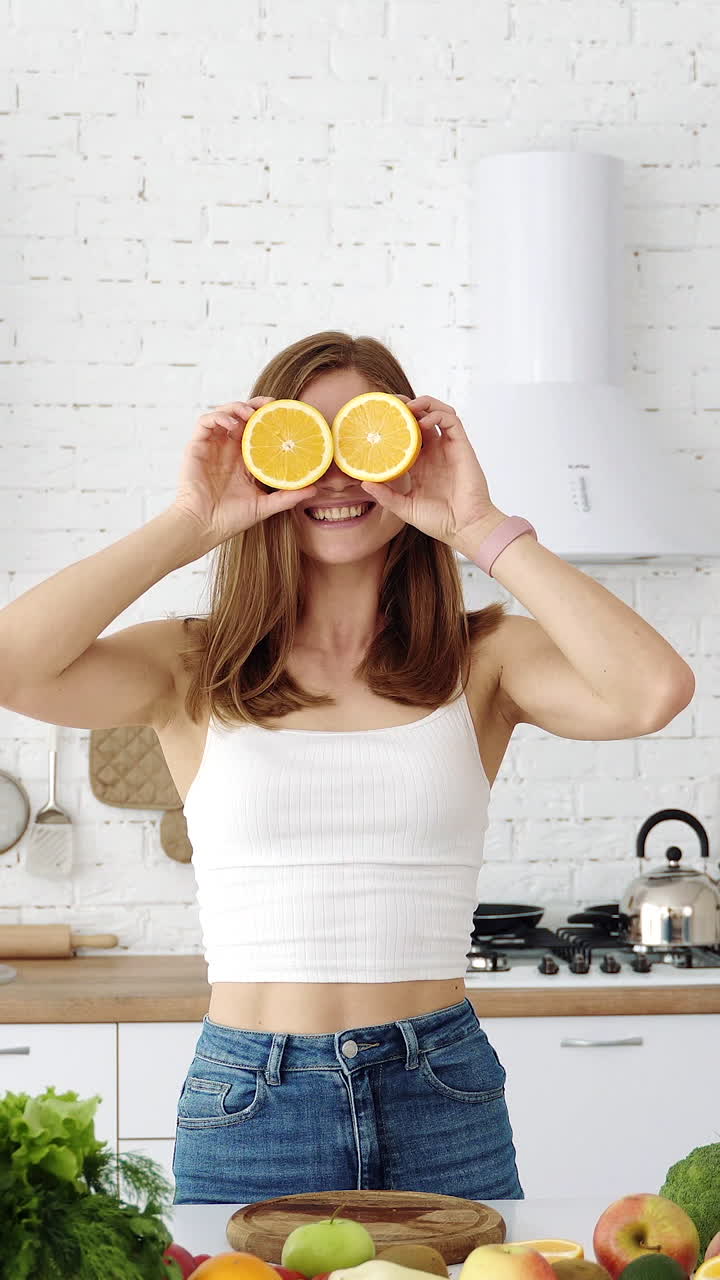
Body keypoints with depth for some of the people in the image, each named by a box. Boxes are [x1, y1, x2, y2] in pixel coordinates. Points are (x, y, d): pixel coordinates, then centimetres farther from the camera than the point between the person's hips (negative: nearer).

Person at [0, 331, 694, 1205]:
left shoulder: (481, 660, 2)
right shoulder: (195, 670, 2)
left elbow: (652, 692, -18)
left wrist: (484, 529, -11)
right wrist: (187, 525, -10)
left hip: (441, 1102, 1)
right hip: (248, 1106, 0)